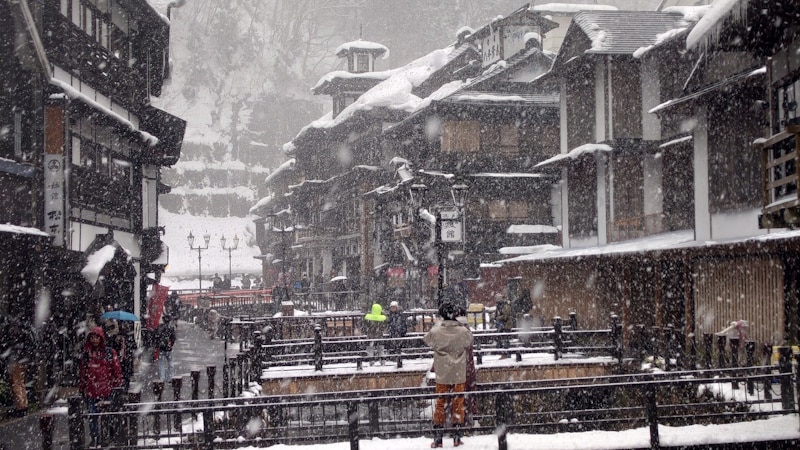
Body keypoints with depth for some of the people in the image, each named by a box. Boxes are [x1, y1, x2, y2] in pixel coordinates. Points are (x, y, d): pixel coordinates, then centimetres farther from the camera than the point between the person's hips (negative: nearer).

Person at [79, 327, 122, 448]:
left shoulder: (109, 352, 0)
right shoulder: (86, 354, 8)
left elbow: (117, 370, 2)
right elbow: (81, 371, 14)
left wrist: (117, 386, -1)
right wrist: (81, 387, 12)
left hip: (106, 391, -2)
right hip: (90, 391, 3)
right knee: (92, 415, 5)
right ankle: (94, 438, 15)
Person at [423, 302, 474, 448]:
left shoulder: (436, 332, -13)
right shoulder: (463, 332, -11)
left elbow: (426, 339, 9)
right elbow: (469, 342, 11)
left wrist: (438, 324, 13)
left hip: (442, 375, 0)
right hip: (459, 375, 0)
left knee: (440, 404, 8)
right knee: (458, 405, 10)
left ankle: (437, 438, 9)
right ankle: (457, 437, 12)